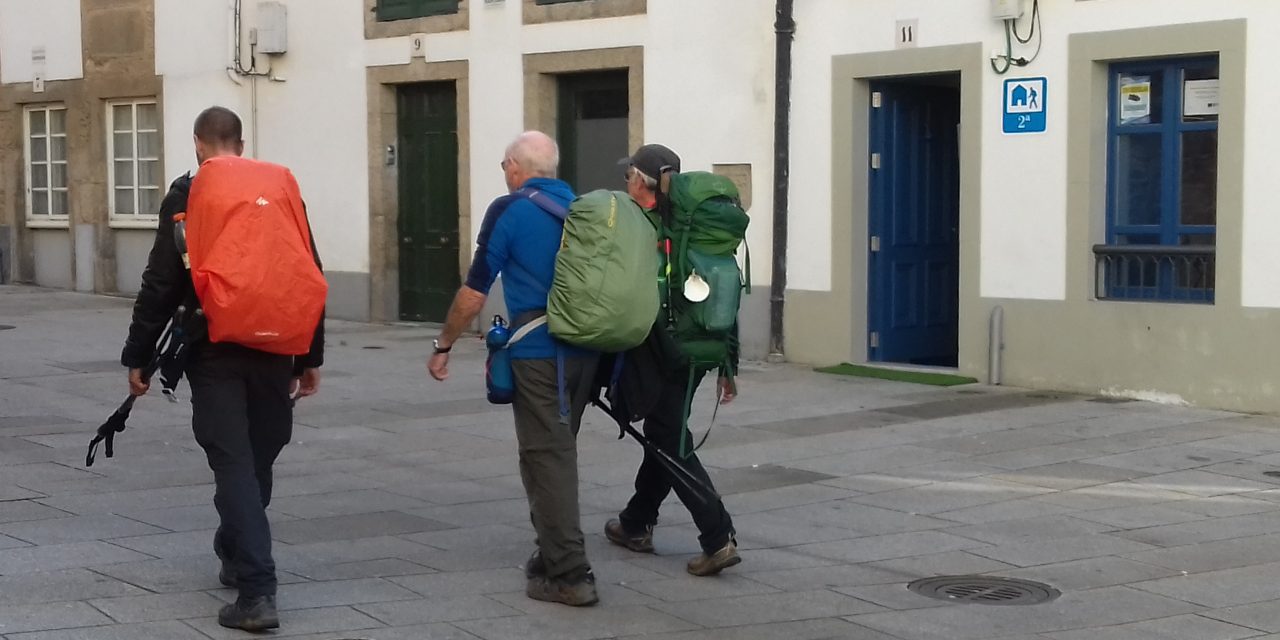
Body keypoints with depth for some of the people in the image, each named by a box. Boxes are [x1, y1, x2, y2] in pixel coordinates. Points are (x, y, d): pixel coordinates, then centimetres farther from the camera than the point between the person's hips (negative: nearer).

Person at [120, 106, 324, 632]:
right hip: (272, 352, 4)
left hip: (213, 355, -3)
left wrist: (138, 356, 2)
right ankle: (237, 557, 36)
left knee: (234, 465, -4)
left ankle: (258, 591, -13)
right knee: (257, 460, 18)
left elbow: (161, 286, -6)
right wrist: (310, 357, 14)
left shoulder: (186, 197, -3)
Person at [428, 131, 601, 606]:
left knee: (547, 459, -3)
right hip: (585, 348, 6)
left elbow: (475, 290, -5)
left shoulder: (510, 210, -5)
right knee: (560, 453, 17)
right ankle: (554, 555, 25)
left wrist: (444, 345, 5)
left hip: (538, 352, -6)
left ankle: (568, 574, -6)